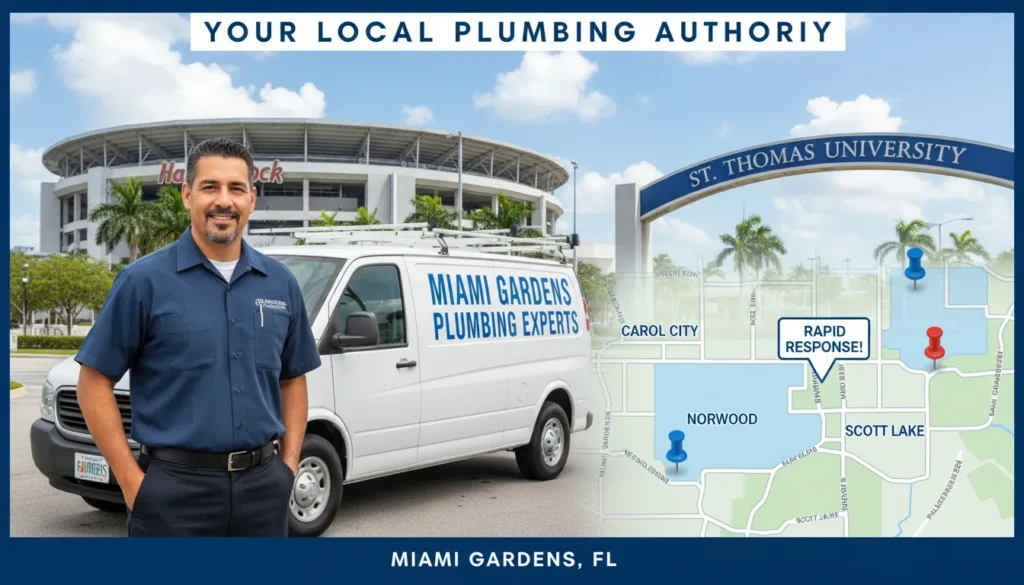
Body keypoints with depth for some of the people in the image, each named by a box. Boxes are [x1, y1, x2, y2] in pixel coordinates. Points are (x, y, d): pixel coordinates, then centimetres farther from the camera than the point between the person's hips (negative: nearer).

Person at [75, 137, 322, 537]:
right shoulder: (144, 281, -6)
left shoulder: (281, 283, 6)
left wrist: (289, 464, 5)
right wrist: (132, 482, -9)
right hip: (174, 488, -3)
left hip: (262, 485, 4)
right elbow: (94, 383, -4)